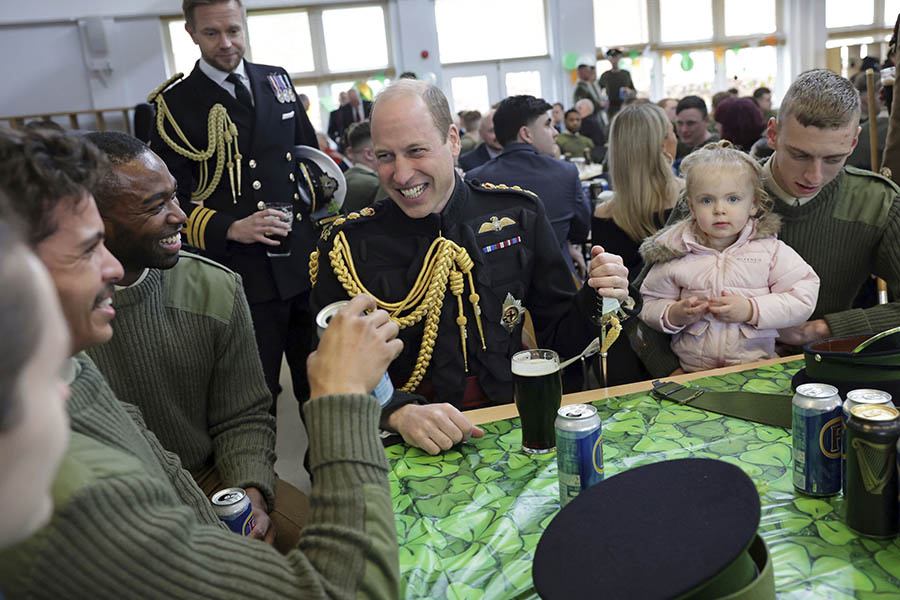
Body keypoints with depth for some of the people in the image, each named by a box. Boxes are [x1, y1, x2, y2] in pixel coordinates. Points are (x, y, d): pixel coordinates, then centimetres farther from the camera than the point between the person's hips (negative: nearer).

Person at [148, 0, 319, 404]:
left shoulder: (277, 81, 11)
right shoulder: (176, 105, -2)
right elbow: (171, 199, -4)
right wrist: (231, 229, -18)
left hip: (307, 262, 4)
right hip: (244, 275, -4)